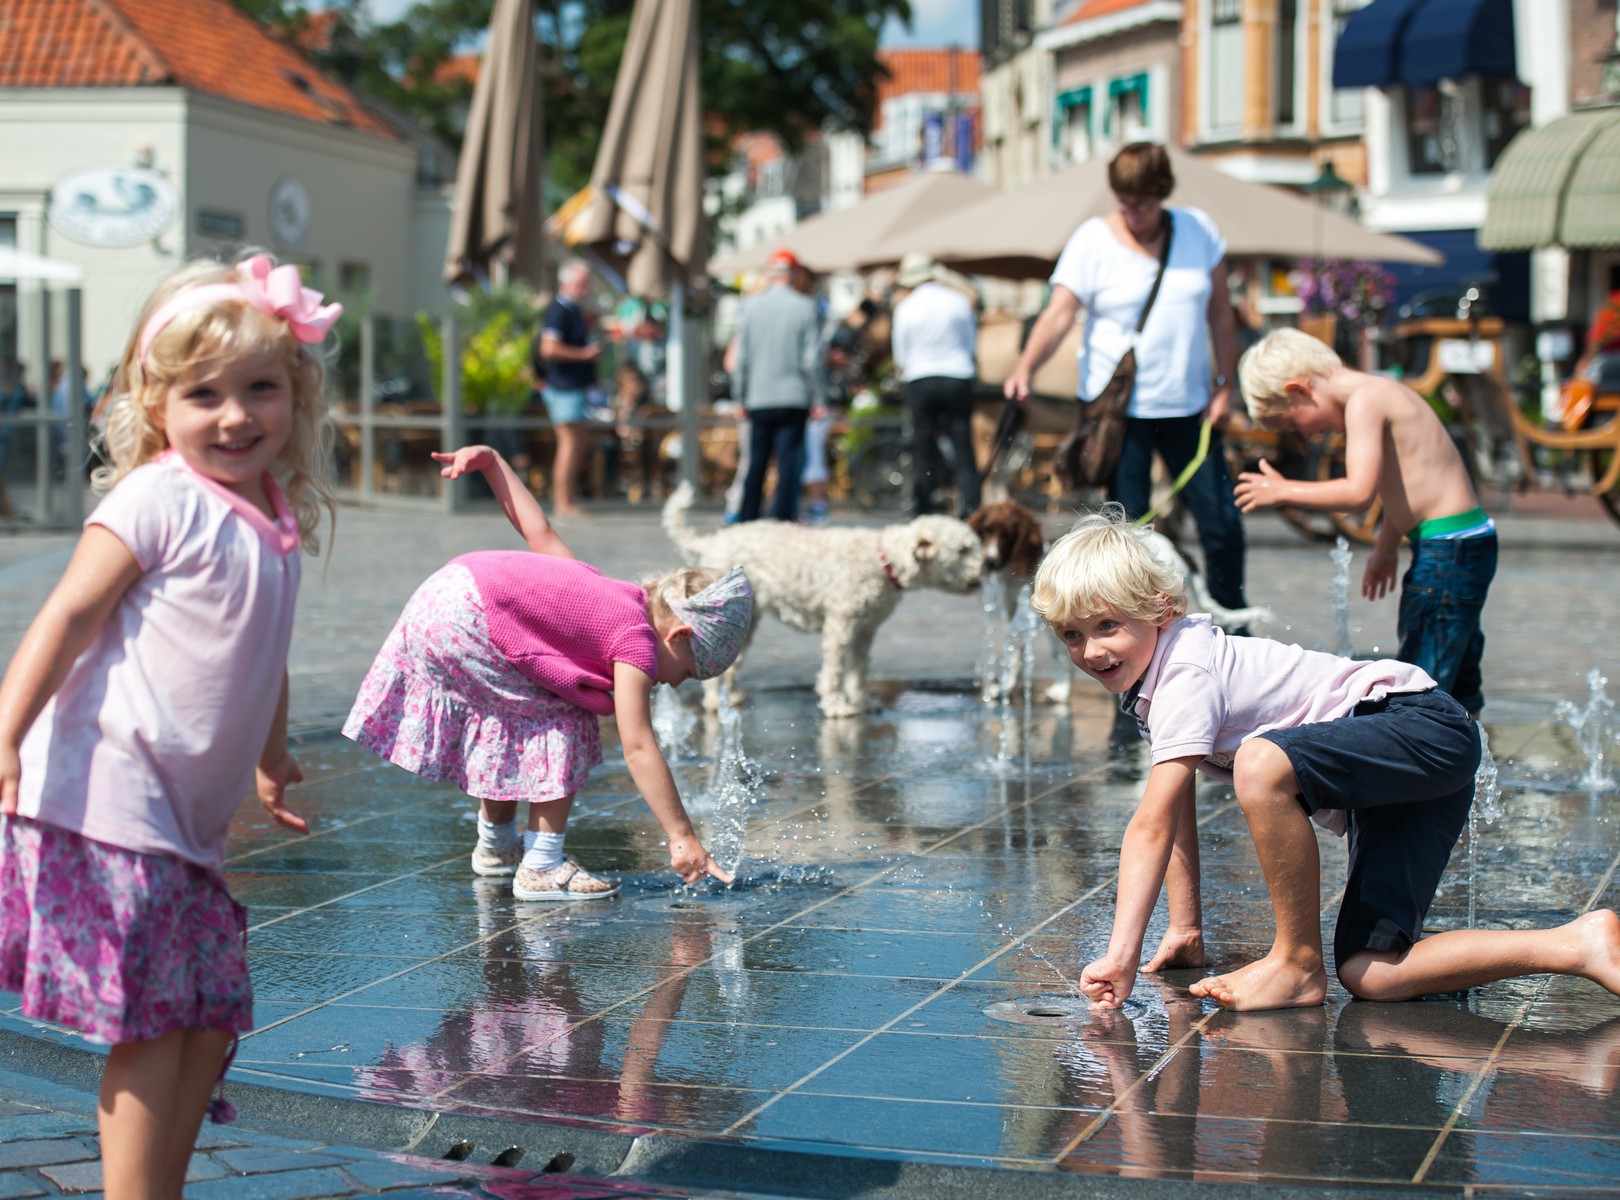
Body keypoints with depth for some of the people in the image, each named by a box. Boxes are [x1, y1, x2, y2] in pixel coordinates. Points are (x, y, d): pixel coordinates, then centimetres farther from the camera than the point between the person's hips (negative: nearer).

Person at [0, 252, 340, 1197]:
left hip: (190, 817, 8)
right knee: (152, 1024, -6)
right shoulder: (159, 499, -11)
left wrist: (271, 763, 37)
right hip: (110, 797, -8)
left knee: (211, 1019, 8)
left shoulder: (278, 520, 12)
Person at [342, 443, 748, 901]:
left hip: (446, 593, 10)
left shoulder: (609, 594, 13)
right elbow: (638, 747, -18)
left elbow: (538, 530, 18)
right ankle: (542, 867, -5)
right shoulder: (636, 640, -12)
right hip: (464, 623, -10)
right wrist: (682, 838, -18)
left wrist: (491, 460, 26)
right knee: (563, 726, -5)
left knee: (519, 724, 25)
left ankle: (496, 846, 43)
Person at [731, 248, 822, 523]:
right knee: (789, 464, -2)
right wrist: (816, 399, 2)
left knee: (756, 463, 10)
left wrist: (741, 397, 14)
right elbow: (812, 359, -5)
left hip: (758, 400, 2)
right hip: (794, 398, -2)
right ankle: (783, 518, -6)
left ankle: (747, 520, 12)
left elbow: (741, 359, 5)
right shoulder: (805, 307, -4)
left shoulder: (752, 307, 2)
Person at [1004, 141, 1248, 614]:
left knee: (1222, 523, 3)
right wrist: (1025, 367, -31)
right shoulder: (1092, 240, -4)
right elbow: (1058, 313, -14)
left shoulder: (1199, 231, 5)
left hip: (1188, 407, 3)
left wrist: (1225, 388, 4)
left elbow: (1219, 314, 9)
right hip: (1119, 410, -3)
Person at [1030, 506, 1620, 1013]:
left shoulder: (1185, 675, -20)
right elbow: (1175, 817, 17)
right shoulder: (1149, 673, 9)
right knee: (1371, 977, -4)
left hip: (1425, 726, -10)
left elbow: (1150, 828, -26)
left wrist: (1121, 955, -28)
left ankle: (1298, 965, -20)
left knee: (1260, 764, -37)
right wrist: (1185, 927, 13)